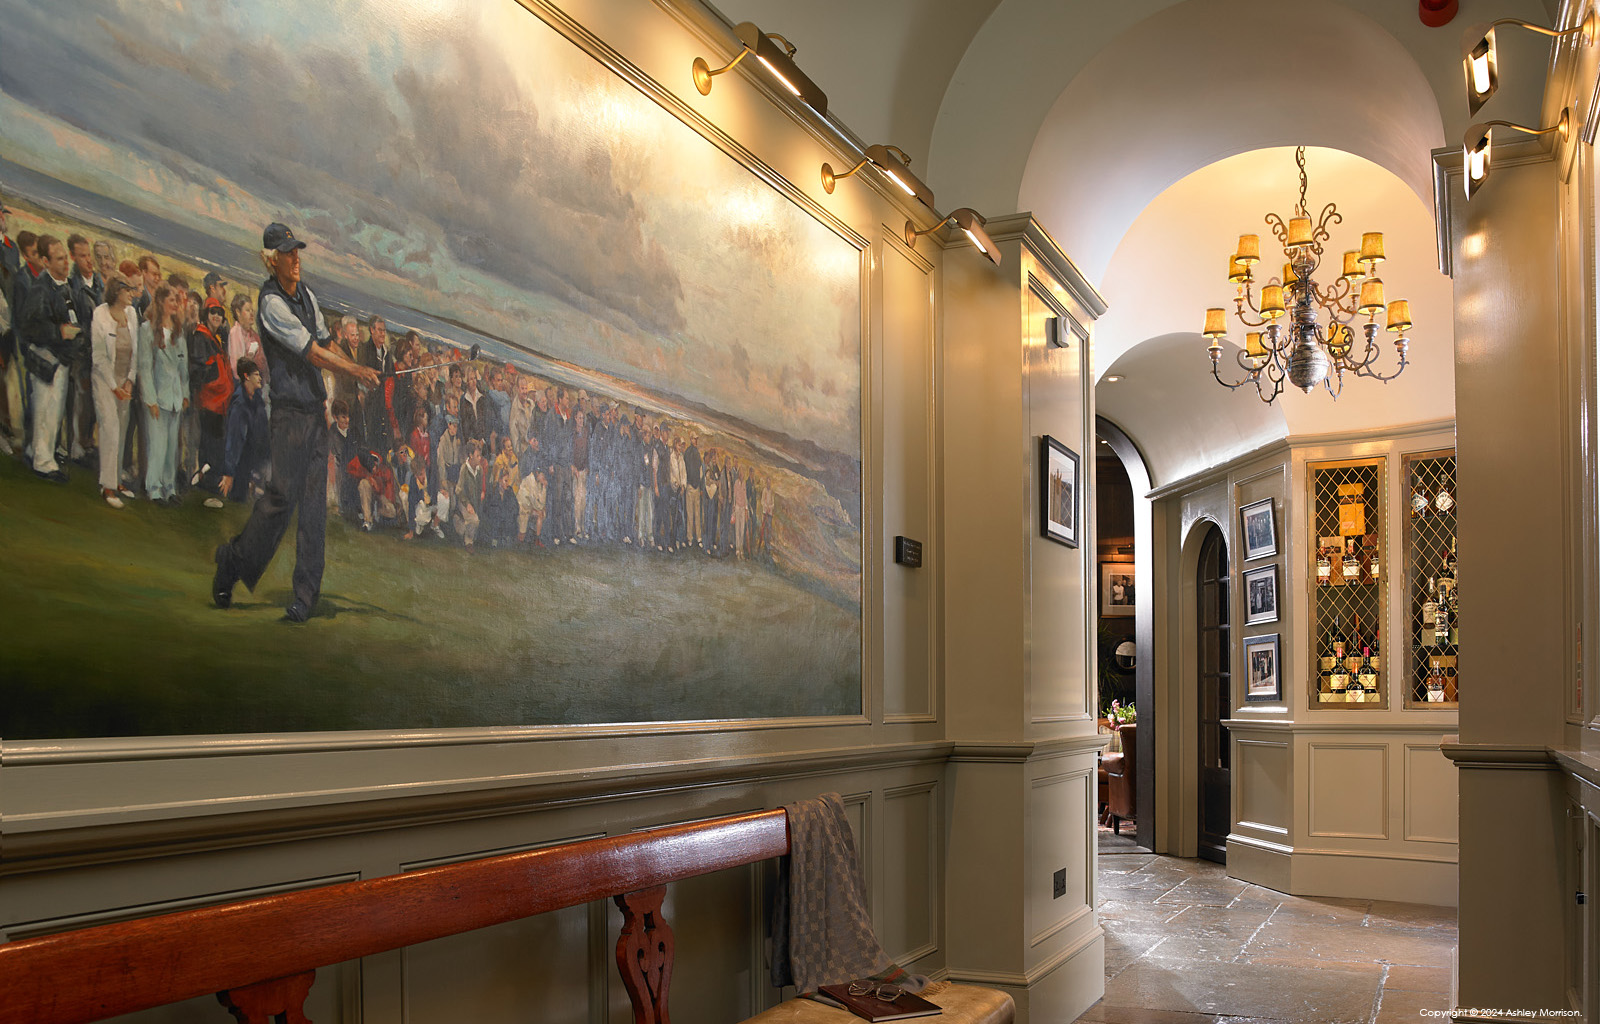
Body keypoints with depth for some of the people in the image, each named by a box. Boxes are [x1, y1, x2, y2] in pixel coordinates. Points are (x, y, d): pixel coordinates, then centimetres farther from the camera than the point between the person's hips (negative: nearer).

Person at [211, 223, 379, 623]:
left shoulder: (307, 294, 13)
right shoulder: (271, 302, -11)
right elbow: (311, 351, -15)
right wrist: (357, 370, -15)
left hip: (315, 407, 7)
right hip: (289, 409, -7)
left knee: (315, 500, 2)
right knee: (283, 493, -10)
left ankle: (307, 590, 5)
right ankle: (233, 562, 11)